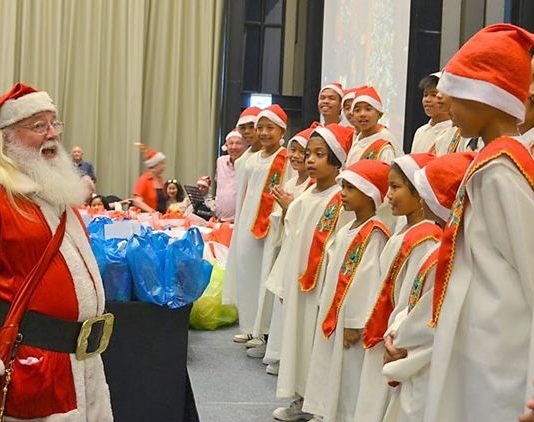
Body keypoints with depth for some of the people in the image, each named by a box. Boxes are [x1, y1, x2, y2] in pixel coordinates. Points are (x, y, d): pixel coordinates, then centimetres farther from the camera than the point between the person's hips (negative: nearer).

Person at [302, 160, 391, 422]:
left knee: (349, 381, 0)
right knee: (333, 377, 16)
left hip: (352, 322, -9)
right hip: (333, 318, 9)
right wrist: (326, 313, 17)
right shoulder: (345, 233, 12)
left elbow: (368, 281, -20)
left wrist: (355, 323, -21)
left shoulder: (375, 234, -16)